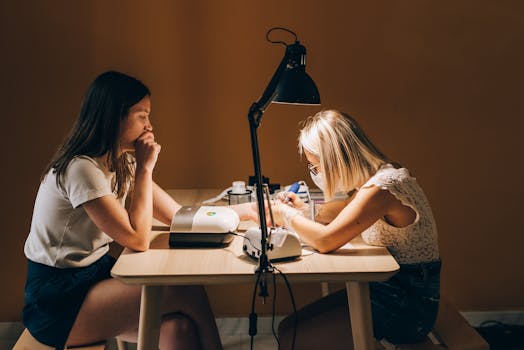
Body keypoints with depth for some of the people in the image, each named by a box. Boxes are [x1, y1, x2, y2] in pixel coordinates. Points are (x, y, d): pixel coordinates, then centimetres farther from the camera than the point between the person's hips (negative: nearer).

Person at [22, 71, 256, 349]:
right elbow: (138, 240, -21)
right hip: (56, 303, -7)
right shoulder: (82, 168, -22)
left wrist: (253, 209, 1)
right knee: (189, 294, -19)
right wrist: (145, 168, -16)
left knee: (179, 326, -18)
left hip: (93, 274, 7)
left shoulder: (122, 163, 6)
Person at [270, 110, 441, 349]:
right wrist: (304, 209, 9)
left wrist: (288, 216, -9)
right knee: (289, 327, 6)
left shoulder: (384, 186, -25)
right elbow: (346, 212, 24)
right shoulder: (376, 177, 5)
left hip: (407, 304, -9)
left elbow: (325, 240, -27)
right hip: (386, 287, 9)